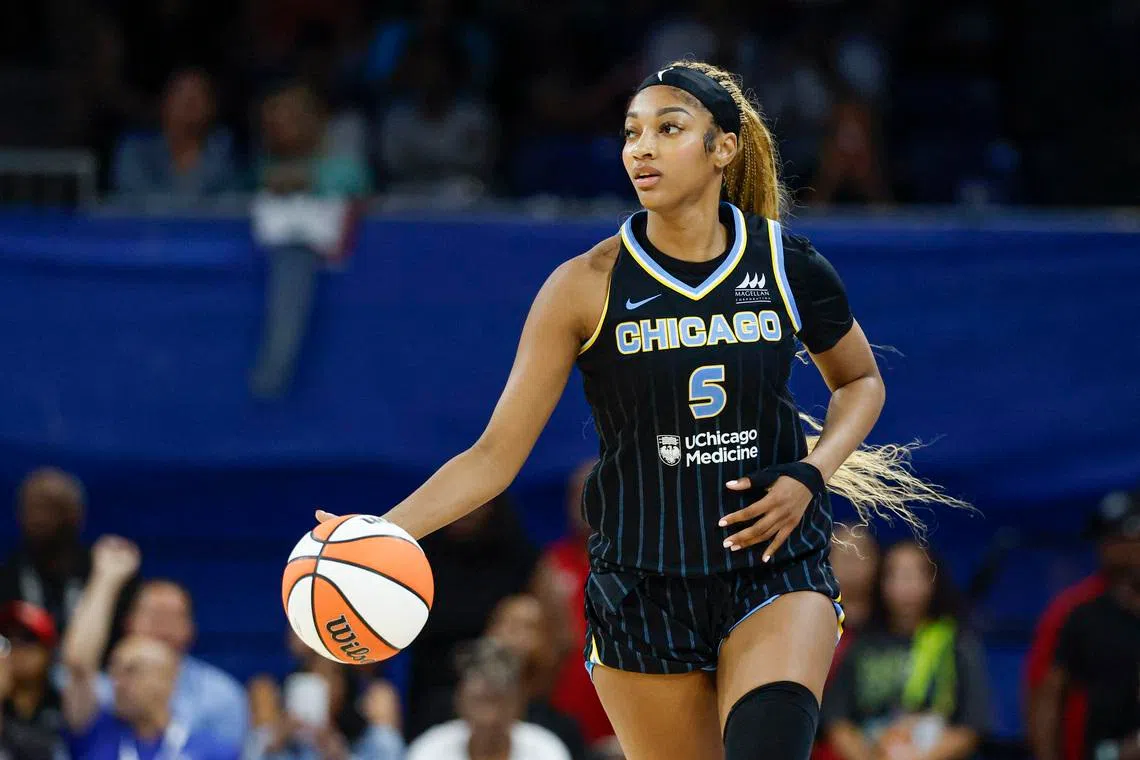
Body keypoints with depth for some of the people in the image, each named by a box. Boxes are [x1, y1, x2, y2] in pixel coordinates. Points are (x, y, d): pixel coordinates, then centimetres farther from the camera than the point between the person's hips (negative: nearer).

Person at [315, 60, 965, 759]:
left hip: (776, 572, 0)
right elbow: (496, 455, -7)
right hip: (641, 588, 0)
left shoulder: (788, 267, -2)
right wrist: (381, 534, -21)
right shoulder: (590, 287, -7)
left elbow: (861, 381, 17)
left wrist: (810, 476, -2)